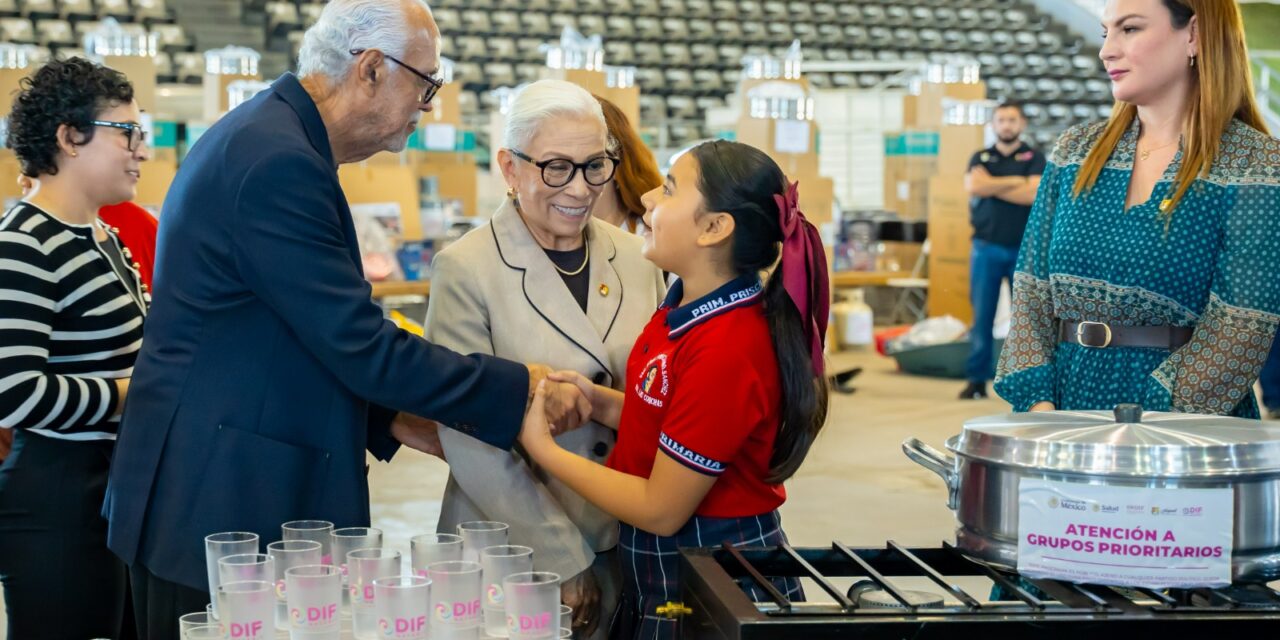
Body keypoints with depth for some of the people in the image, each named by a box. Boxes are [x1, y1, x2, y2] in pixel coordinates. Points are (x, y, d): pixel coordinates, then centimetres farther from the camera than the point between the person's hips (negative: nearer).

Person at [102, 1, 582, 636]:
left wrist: (389, 419, 10)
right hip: (216, 507, -10)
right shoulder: (277, 162, -21)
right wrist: (519, 388, -13)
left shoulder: (265, 135, 11)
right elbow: (361, 345, -21)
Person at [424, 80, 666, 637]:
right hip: (516, 554, -4)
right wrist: (562, 561, -13)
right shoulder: (465, 270, -11)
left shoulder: (636, 258, 2)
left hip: (630, 547, 4)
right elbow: (471, 443, -12)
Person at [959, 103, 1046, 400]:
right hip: (987, 248, 1)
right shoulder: (980, 158, 12)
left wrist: (992, 186, -7)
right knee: (982, 316, 0)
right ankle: (977, 379, 5)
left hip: (1024, 249, -1)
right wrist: (1016, 181, -7)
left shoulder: (1034, 158, 6)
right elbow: (973, 185, -9)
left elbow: (1035, 194, -11)